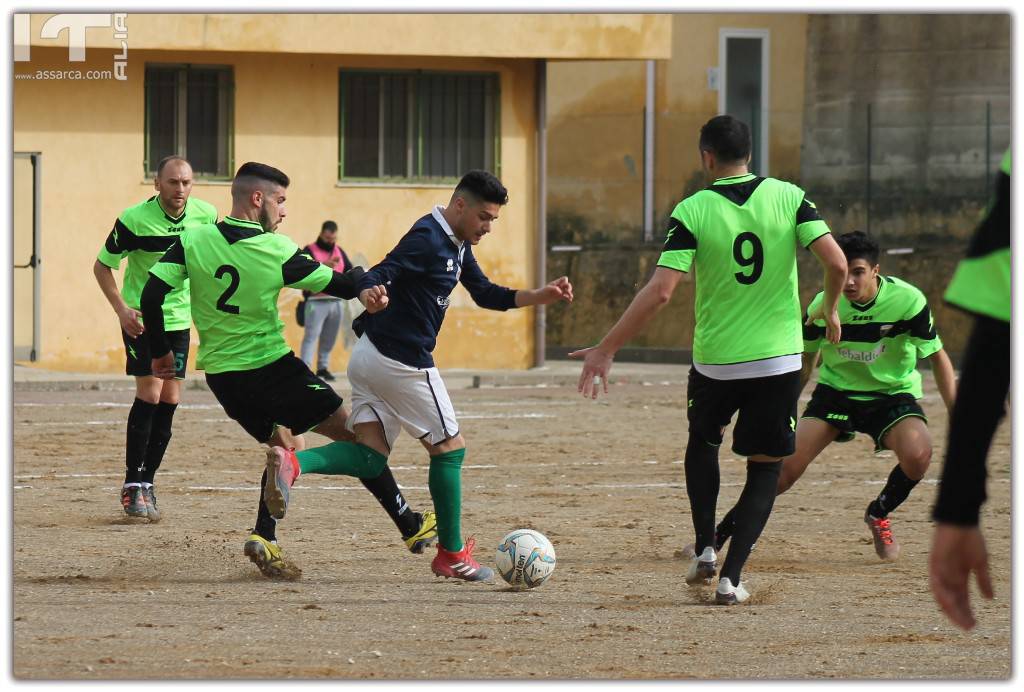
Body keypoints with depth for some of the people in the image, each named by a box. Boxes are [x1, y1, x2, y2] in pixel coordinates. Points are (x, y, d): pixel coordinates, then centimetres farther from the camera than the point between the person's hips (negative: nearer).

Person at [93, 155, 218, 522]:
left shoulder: (206, 215, -5)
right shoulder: (134, 220, -17)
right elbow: (102, 265, -6)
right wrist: (122, 309, -16)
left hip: (179, 319, 4)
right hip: (141, 319, -4)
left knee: (169, 400, 1)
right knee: (150, 392, -13)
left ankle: (147, 482, 11)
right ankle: (132, 486, -7)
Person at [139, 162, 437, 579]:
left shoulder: (193, 241, -4)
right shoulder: (277, 251, -14)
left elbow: (152, 294, -4)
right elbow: (340, 286, -9)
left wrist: (160, 352, 5)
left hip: (221, 374, 5)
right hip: (271, 368, -5)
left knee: (287, 447, 23)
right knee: (355, 434, 9)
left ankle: (264, 538, 3)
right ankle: (411, 527, 13)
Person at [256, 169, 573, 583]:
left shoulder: (457, 245, 14)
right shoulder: (427, 239, -17)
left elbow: (487, 295, 20)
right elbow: (381, 273, -29)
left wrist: (539, 297, 9)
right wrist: (369, 291, -52)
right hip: (402, 360, -10)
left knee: (369, 454, 1)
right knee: (449, 448, 6)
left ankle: (291, 463, -23)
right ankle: (452, 556, 15)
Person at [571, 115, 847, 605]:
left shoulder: (693, 211, -9)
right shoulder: (788, 197, -4)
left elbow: (660, 291, -16)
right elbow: (836, 262, -12)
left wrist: (605, 351, -12)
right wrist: (830, 310, 9)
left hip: (714, 361, 0)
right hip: (779, 359, 0)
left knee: (703, 440, 28)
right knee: (765, 467, 12)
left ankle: (705, 550, 19)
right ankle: (731, 577, 1)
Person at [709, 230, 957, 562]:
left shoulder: (908, 300, -21)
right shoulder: (823, 306, -14)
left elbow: (938, 358, -10)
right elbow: (805, 361, 5)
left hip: (893, 393, -1)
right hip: (836, 390, 1)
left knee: (918, 453, -31)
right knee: (787, 465, -17)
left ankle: (879, 515, 1)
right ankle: (718, 537, -4)